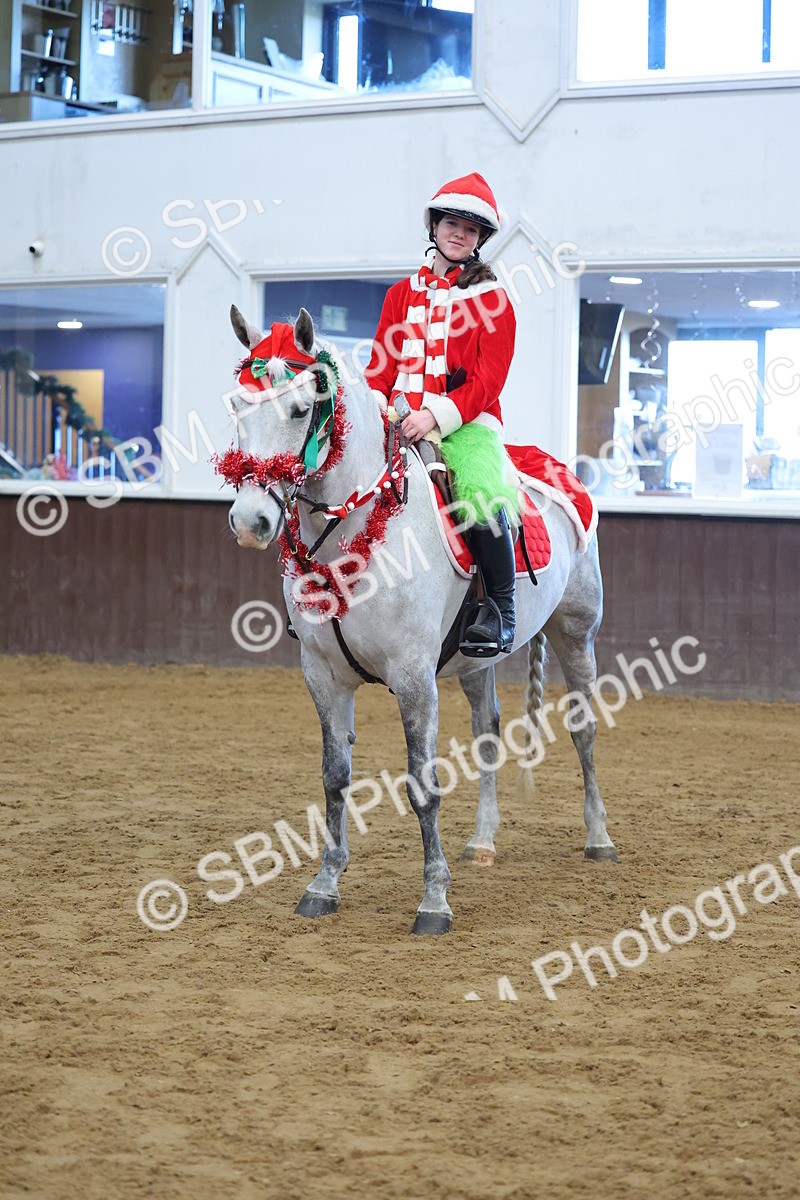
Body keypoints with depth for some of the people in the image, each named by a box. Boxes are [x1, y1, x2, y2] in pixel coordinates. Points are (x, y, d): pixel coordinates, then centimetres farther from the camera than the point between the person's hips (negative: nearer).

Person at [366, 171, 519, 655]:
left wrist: (435, 414, -20)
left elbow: (487, 382, -5)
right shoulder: (403, 293, 18)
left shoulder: (492, 299, 3)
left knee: (483, 503, -32)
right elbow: (381, 365, 16)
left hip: (466, 424, -5)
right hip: (401, 423, 5)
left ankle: (501, 612, -15)